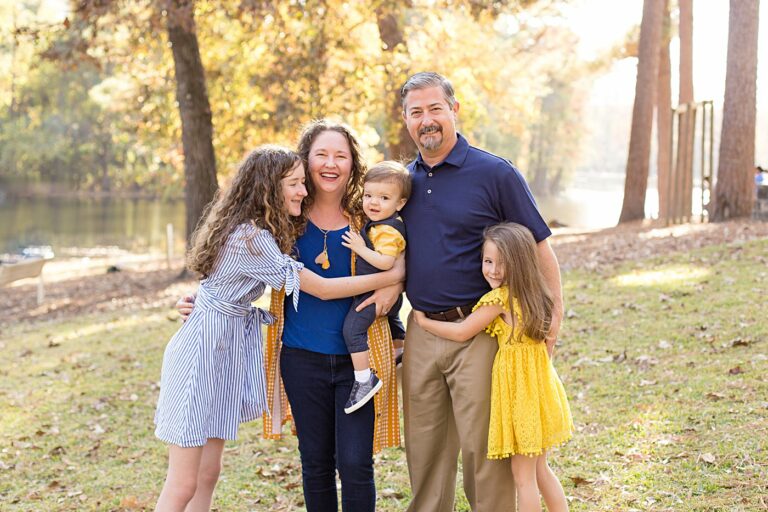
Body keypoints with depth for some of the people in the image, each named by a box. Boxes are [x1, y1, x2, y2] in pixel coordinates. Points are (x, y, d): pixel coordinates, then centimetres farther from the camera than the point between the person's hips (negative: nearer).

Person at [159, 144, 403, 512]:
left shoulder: (256, 229, 7)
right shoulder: (252, 239, -22)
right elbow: (322, 289, -18)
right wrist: (392, 276, -14)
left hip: (231, 344, 10)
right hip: (204, 347, -10)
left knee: (208, 475, 12)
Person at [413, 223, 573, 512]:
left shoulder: (498, 298, -17)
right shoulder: (531, 296, 5)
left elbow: (461, 333, -10)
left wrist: (423, 322, 3)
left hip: (518, 386, -8)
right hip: (537, 382, 8)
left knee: (523, 476, 2)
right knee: (539, 469, 20)